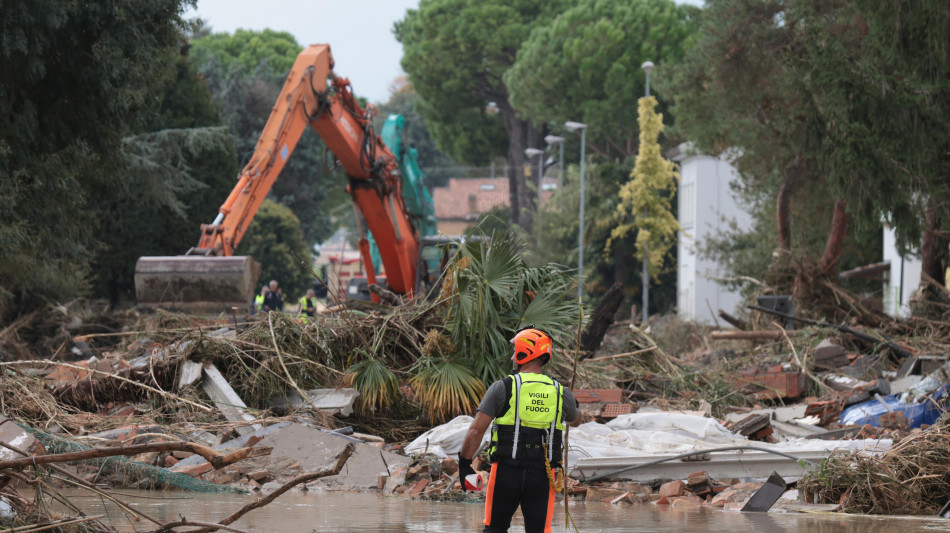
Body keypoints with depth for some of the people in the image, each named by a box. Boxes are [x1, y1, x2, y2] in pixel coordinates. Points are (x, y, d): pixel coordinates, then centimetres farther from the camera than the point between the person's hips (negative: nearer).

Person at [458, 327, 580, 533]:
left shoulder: (502, 388, -5)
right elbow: (575, 421, 28)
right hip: (542, 475, 2)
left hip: (506, 471, -2)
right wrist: (571, 405, 52)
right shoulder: (560, 393, 5)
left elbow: (476, 430, -8)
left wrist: (464, 464, 4)